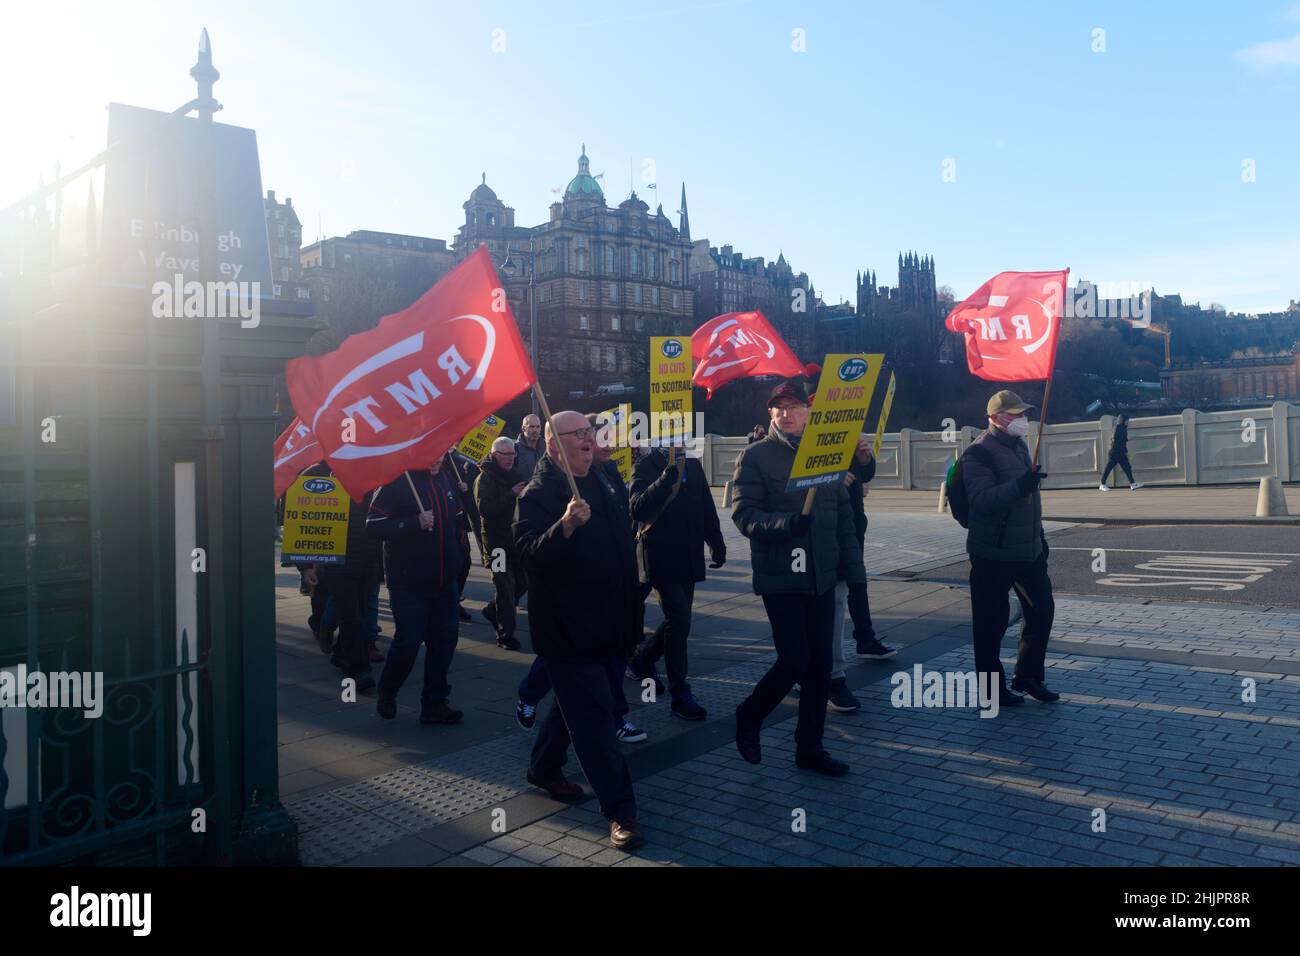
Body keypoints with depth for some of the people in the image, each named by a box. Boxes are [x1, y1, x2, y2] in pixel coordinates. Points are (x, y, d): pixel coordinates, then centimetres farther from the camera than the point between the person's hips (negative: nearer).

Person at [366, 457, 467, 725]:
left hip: (444, 581, 6)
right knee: (408, 641, -3)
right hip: (408, 582, -6)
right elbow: (374, 524, -15)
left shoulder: (445, 479, 9)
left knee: (444, 640, 7)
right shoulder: (397, 479, -12)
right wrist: (415, 523, -23)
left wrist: (458, 556, 15)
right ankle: (386, 693, 24)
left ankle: (434, 703, 19)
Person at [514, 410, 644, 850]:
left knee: (576, 704, 21)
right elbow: (529, 553, -27)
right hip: (567, 627, -8)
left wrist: (630, 610, 22)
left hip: (607, 623, 8)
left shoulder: (602, 481, 12)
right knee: (595, 718, -5)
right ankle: (621, 811, 1)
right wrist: (565, 526, -44)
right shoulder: (537, 495, -14)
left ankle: (544, 768, 41)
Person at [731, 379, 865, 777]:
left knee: (819, 663, 8)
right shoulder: (755, 456, -3)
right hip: (780, 576, -5)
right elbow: (744, 515, -11)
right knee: (794, 660, -7)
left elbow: (843, 515, 12)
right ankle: (749, 716, 20)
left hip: (821, 576, 5)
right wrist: (788, 523, -27)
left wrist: (853, 567, 7)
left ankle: (810, 747, 22)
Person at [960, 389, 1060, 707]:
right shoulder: (979, 453, -15)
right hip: (993, 553, -9)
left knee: (1042, 608, 14)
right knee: (991, 621, 1)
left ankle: (1028, 675, 29)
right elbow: (982, 499, -28)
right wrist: (1020, 485, -39)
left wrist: (1039, 535, 23)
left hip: (1028, 548, 9)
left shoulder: (1019, 445, 14)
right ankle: (991, 688, 14)